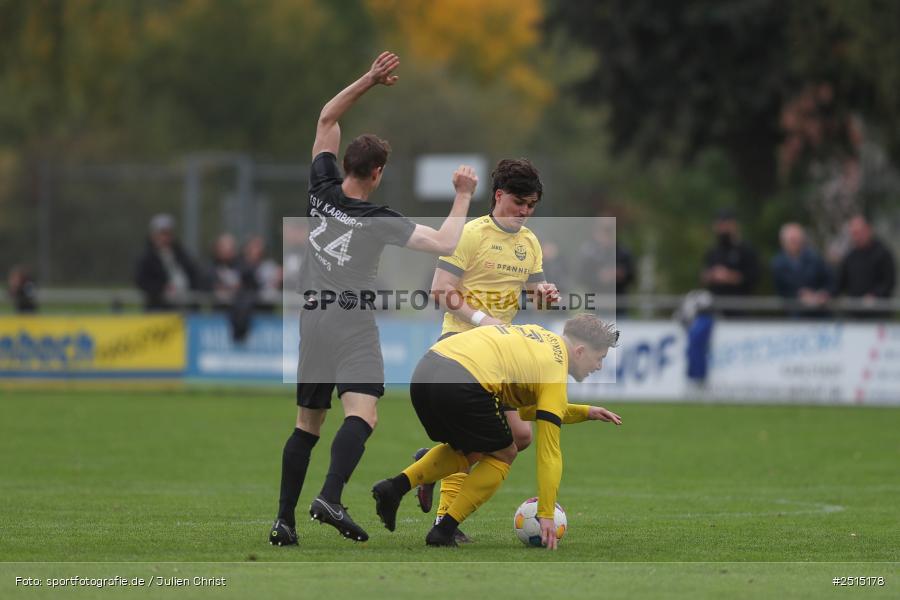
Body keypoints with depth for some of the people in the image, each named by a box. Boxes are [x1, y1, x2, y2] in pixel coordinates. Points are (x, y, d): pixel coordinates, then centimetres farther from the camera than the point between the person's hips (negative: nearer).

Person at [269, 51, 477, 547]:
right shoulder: (380, 221, -10)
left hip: (310, 320, 6)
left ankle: (284, 520, 7)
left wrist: (370, 80, 9)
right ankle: (330, 499, -39)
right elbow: (445, 244, -13)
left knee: (307, 423, 12)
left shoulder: (322, 191, 2)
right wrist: (463, 196, -2)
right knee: (362, 414, -17)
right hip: (352, 326, -6)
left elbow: (327, 119, 13)